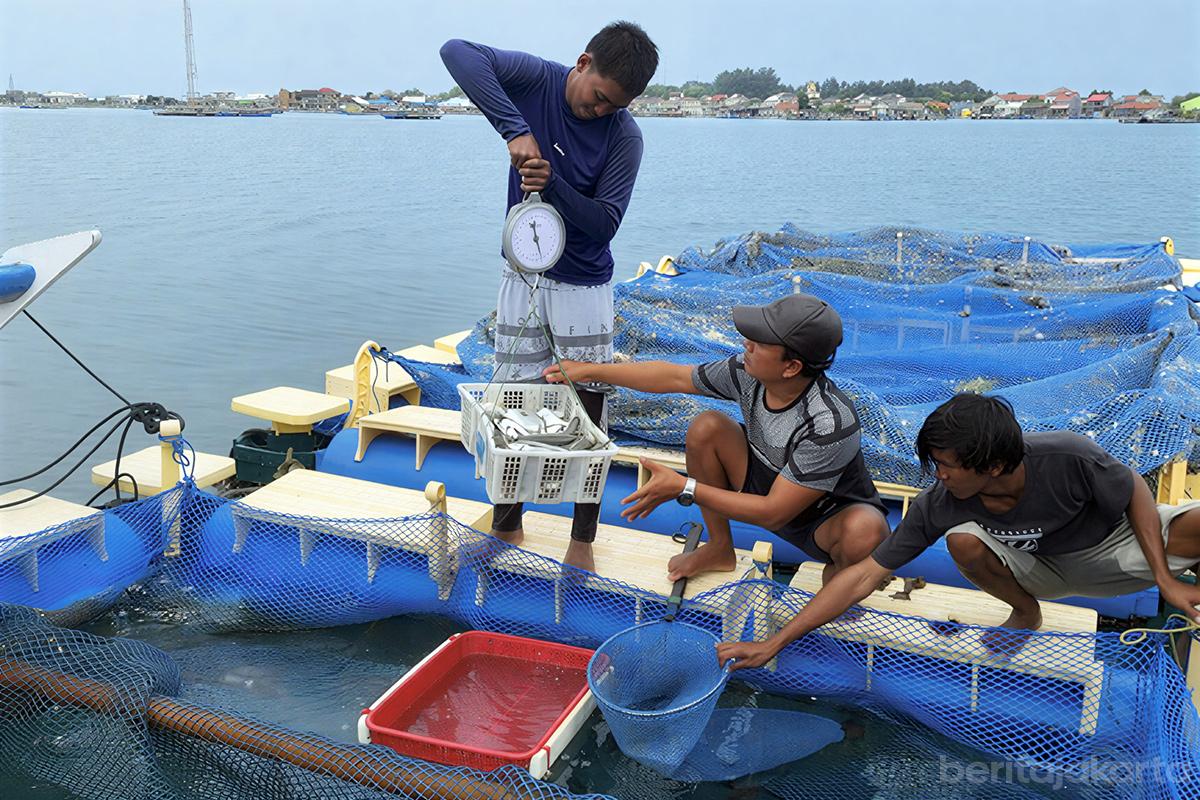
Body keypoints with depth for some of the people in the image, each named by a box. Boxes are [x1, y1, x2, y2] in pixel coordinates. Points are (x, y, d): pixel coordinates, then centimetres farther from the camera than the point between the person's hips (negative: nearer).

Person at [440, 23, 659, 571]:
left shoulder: (624, 137, -14)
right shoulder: (537, 79, -10)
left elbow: (605, 224, -16)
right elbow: (457, 52, -26)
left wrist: (553, 184, -31)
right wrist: (514, 129, -36)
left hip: (583, 287, -2)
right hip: (522, 276, 2)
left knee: (588, 414, 1)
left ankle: (582, 540, 16)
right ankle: (506, 524, 25)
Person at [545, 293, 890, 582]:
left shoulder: (830, 424, -38)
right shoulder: (748, 372, -19)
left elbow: (774, 513, -33)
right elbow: (672, 377, -3)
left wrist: (685, 488, -33)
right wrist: (589, 370, -1)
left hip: (827, 519, -6)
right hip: (766, 487, 6)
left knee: (865, 531, -40)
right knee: (706, 428, -14)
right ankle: (720, 549, 8)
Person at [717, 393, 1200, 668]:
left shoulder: (1069, 459, -34)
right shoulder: (939, 506, -26)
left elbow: (1135, 492, -12)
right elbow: (865, 575, -24)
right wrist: (772, 644, -27)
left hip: (1122, 541, -2)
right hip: (1048, 569, 3)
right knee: (963, 541, -31)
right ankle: (1025, 612, -2)